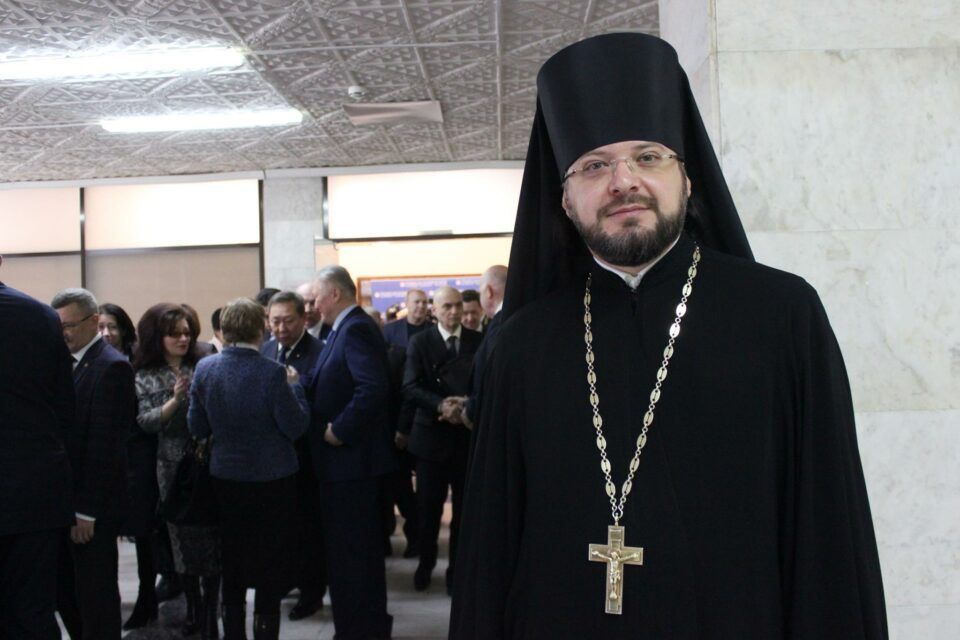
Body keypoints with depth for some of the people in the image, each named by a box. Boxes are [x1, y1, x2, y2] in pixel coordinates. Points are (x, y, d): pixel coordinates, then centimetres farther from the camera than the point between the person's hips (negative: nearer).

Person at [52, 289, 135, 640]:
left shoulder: (111, 367, -14)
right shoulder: (70, 361, 12)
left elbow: (104, 445, -17)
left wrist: (87, 511, -17)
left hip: (92, 506, -8)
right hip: (66, 499, 8)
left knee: (95, 595, 3)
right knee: (65, 593, 13)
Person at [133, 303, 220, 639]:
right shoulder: (146, 376, 3)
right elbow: (145, 422, -6)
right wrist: (174, 400, -19)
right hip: (174, 467, 1)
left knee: (211, 535, 0)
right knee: (184, 537, 10)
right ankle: (193, 608, 27)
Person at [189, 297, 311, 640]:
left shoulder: (205, 369, -7)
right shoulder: (272, 372, -20)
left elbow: (197, 427, 1)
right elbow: (295, 427, -14)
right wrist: (294, 386, -2)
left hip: (226, 477, 4)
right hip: (272, 480, -4)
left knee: (233, 565, 19)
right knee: (271, 568, 9)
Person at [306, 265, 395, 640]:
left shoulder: (356, 329, -18)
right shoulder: (346, 328, 13)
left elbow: (373, 388, -30)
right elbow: (327, 387, 12)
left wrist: (340, 430, -23)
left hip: (349, 458, -10)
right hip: (348, 458, 10)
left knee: (348, 551, -1)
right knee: (362, 548, 20)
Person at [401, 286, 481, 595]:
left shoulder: (479, 341, 4)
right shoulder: (419, 342, 1)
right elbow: (411, 387, -10)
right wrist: (440, 405, -25)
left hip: (469, 434, 1)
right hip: (431, 435, -1)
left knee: (465, 508, 8)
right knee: (428, 507, 9)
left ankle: (457, 568, 23)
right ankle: (425, 562, 30)